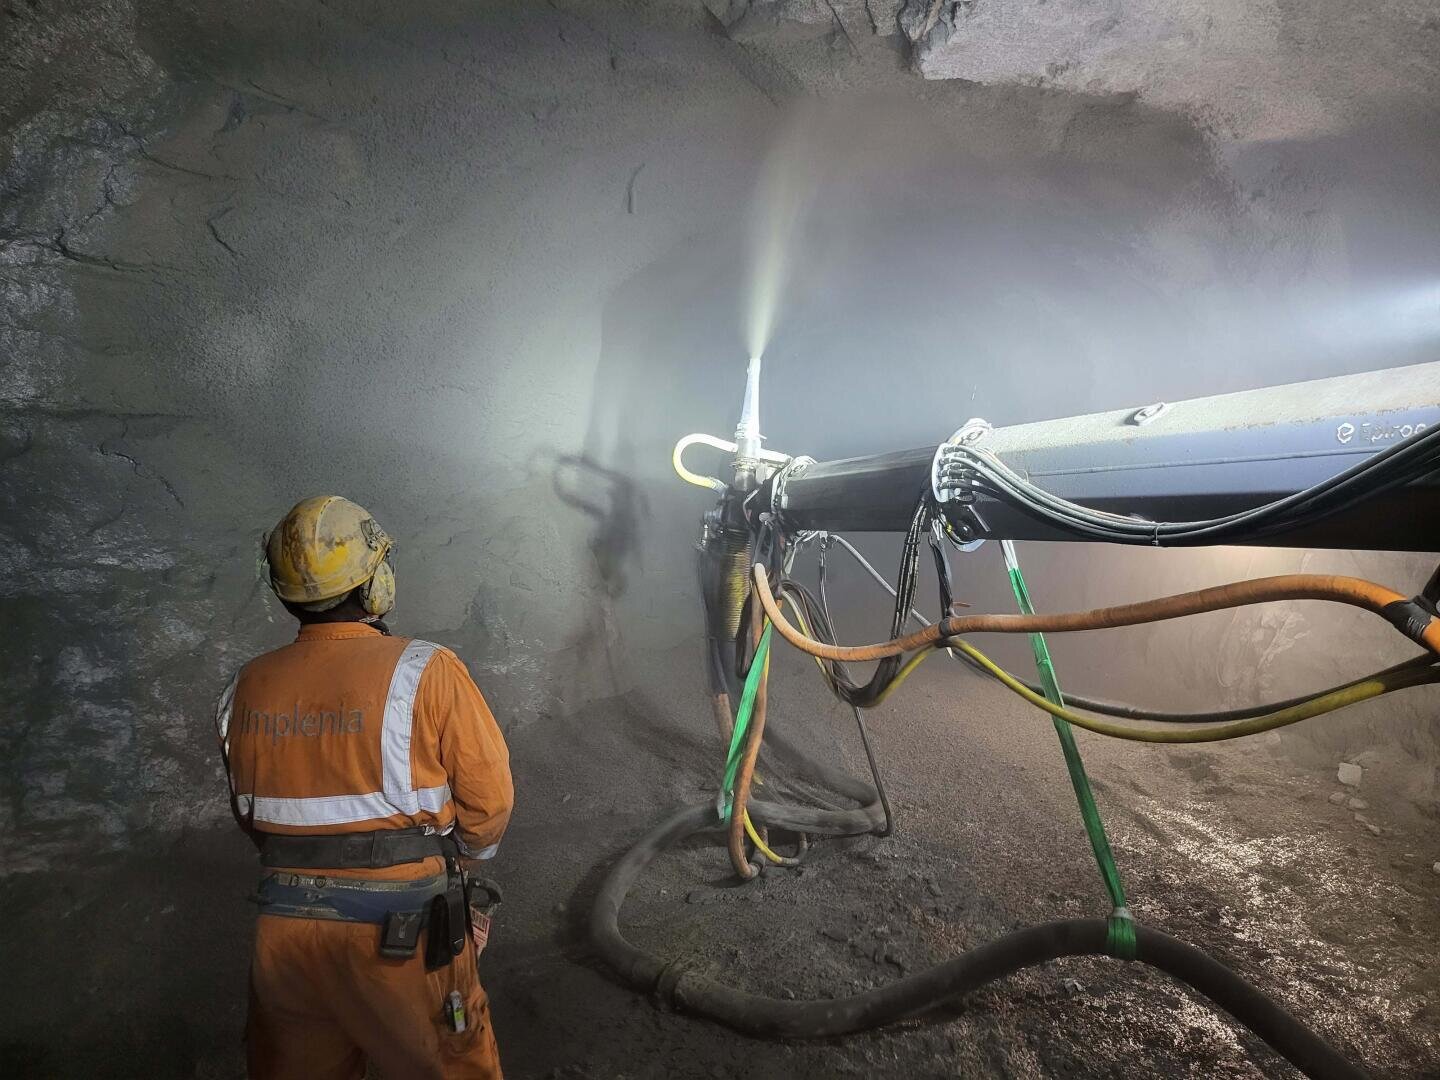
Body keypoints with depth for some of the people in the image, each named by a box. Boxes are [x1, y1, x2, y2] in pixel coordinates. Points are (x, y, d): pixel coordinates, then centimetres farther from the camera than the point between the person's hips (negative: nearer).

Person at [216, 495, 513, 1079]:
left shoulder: (246, 689, -3)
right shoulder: (426, 673, -18)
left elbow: (248, 813, 10)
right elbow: (489, 795, -12)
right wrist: (459, 858, 8)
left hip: (283, 933, 5)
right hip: (402, 936, -4)